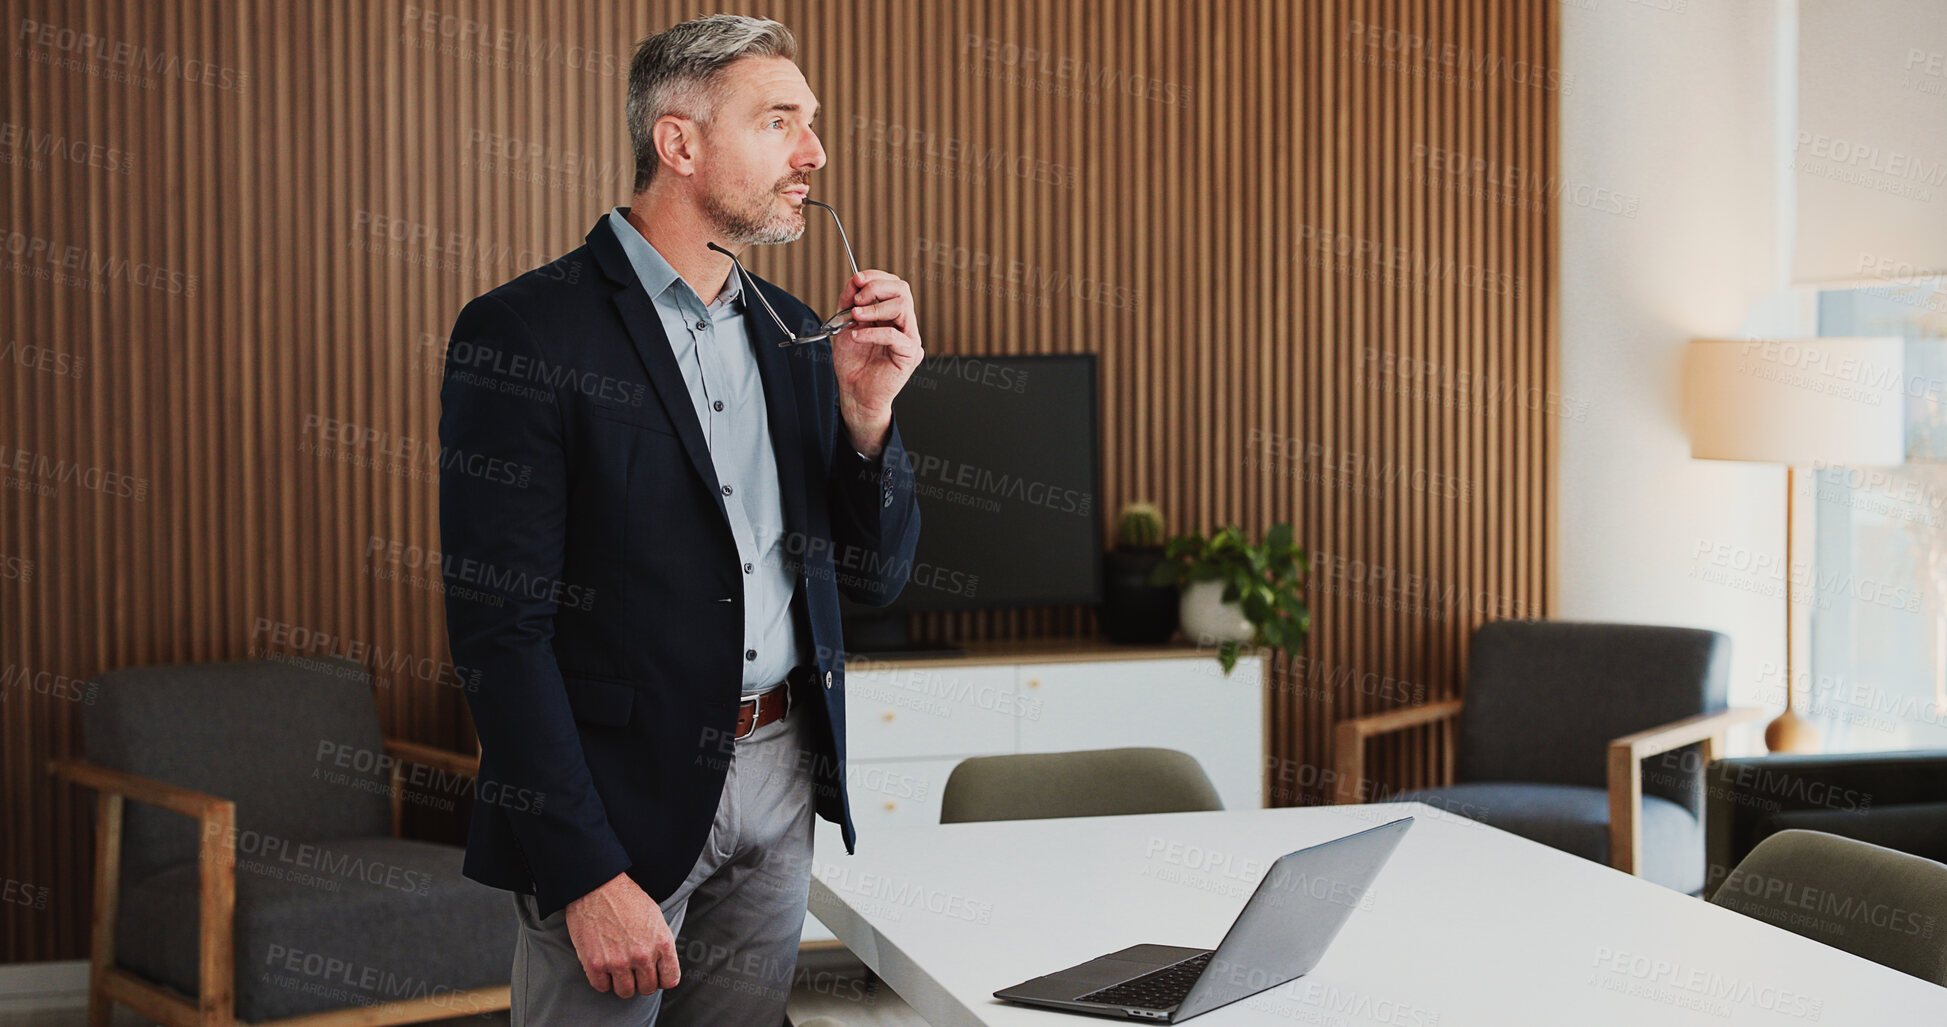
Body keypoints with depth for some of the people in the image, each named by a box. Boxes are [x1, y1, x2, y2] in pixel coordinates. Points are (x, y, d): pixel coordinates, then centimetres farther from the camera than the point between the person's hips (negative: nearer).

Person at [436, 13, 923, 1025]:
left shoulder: (793, 336, 9)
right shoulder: (522, 334, -12)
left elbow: (874, 579, 12)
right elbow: (499, 627, -15)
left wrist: (866, 409, -6)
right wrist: (587, 872, -19)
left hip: (781, 788, 6)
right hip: (619, 795, -6)